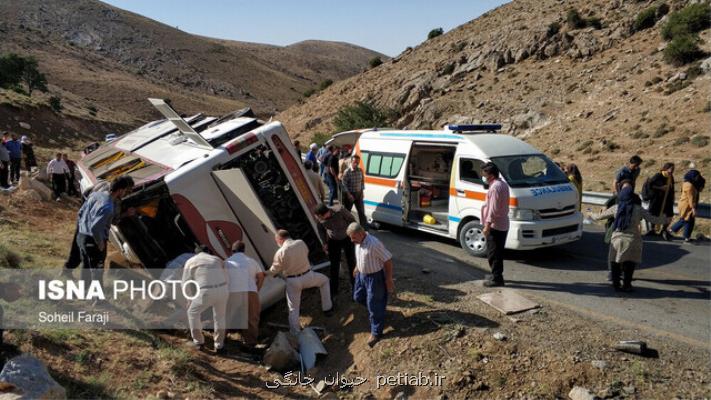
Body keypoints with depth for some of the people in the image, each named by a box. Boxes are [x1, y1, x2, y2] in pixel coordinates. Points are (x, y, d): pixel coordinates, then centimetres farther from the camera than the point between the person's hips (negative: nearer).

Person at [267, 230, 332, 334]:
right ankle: (327, 308, 34)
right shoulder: (301, 243, -8)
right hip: (308, 276, 2)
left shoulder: (280, 252, -16)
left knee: (293, 308, 12)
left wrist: (265, 273, 17)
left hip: (292, 282, -2)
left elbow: (274, 270, -4)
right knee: (324, 280, 31)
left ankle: (295, 334, 15)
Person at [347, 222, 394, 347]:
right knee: (358, 297, 23)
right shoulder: (358, 242, -7)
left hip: (374, 277, -8)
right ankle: (375, 309, 49)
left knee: (374, 306, 4)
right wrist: (357, 268, 24)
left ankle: (376, 332, 21)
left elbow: (388, 260, -24)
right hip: (361, 274, 8)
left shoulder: (374, 244, -32)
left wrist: (389, 279, -19)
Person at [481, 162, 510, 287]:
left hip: (495, 226, -10)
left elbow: (493, 209, -23)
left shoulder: (495, 187, -20)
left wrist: (487, 226, -21)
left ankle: (496, 278, 2)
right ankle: (497, 275, 27)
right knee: (498, 252, 18)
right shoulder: (503, 184, 12)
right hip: (503, 225, 10)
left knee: (493, 253, -3)